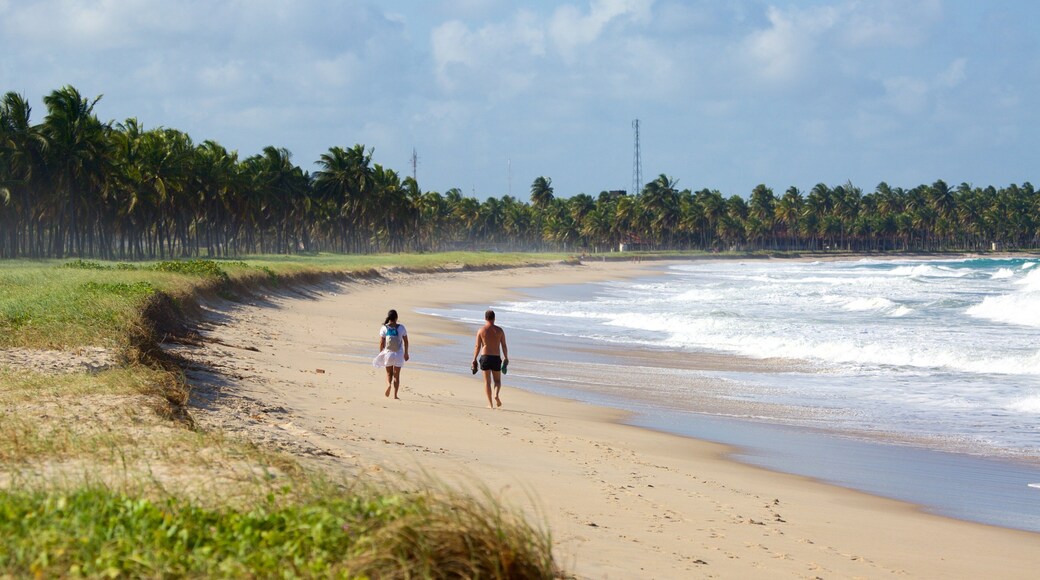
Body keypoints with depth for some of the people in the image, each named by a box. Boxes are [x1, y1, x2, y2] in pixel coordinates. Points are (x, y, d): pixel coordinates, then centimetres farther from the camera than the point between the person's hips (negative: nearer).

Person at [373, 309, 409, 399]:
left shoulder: (384, 328, -6)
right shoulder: (401, 328, -3)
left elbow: (381, 342, -5)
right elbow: (406, 341, 3)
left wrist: (380, 354, 6)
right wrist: (406, 353, 14)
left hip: (387, 353, 0)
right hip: (399, 354, 0)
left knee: (389, 373, 18)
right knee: (396, 374, 7)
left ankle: (388, 384, -12)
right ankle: (395, 395, 3)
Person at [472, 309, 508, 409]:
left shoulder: (481, 330, -2)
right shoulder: (499, 330, 0)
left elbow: (477, 347, -2)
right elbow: (504, 346, 1)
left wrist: (474, 359, 6)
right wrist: (506, 358, 11)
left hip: (485, 357, -1)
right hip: (496, 358, 1)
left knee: (487, 381, 5)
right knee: (497, 380, 14)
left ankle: (490, 403, -1)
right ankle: (496, 395, -14)